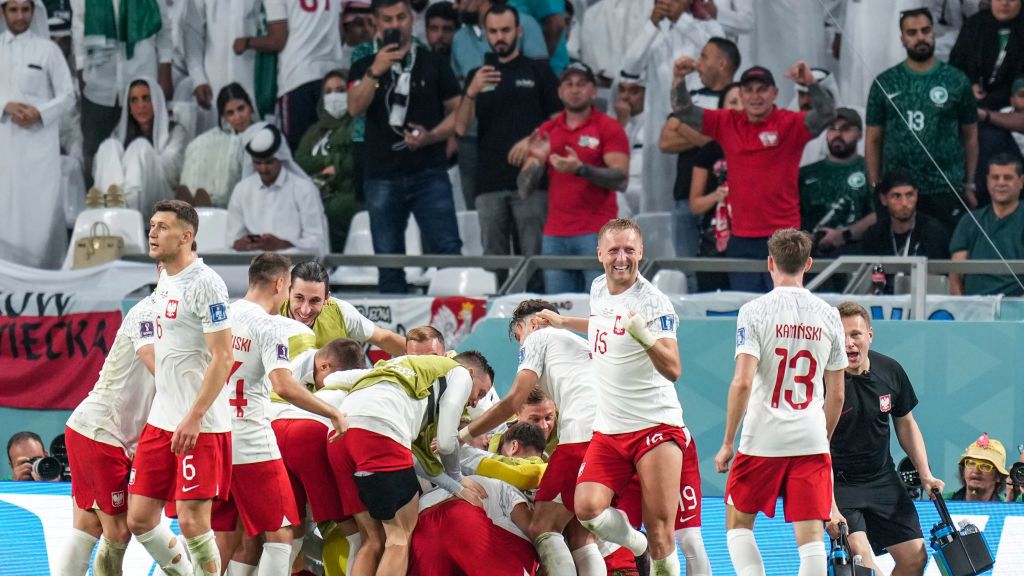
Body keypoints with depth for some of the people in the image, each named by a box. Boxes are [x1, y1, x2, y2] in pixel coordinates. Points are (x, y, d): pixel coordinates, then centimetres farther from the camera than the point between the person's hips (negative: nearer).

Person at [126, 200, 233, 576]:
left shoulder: (205, 284, -13)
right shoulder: (164, 281, 14)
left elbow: (222, 358, -17)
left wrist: (193, 418, -21)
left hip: (200, 426, -9)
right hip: (161, 420, 9)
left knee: (192, 521, -8)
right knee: (139, 518, 6)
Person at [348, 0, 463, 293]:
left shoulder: (434, 64, 10)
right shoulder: (364, 67, 12)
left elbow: (457, 112, 8)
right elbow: (355, 108, -4)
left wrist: (431, 136, -10)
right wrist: (375, 72, -18)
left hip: (429, 173, -1)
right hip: (382, 176, 1)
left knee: (448, 250, -12)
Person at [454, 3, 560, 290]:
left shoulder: (538, 72, 9)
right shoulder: (477, 76, 16)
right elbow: (461, 128, 7)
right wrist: (471, 93, -10)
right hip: (489, 183, 3)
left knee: (532, 258, -8)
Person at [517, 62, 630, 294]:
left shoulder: (609, 128, 1)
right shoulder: (546, 131, 14)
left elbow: (621, 179, -10)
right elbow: (524, 189, 13)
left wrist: (581, 169, -23)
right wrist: (537, 160, -7)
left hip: (596, 234, -4)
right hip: (555, 236, 4)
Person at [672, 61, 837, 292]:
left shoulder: (790, 124, -3)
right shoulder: (727, 123, 8)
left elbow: (826, 114, -16)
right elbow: (683, 111, 9)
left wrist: (811, 83, -33)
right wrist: (679, 80, -7)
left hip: (781, 238, -4)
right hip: (741, 238, 4)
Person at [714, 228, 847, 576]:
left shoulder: (754, 312, -6)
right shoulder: (828, 316, 6)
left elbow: (742, 382, -14)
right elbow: (836, 394, 11)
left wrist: (728, 443, -6)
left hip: (762, 440, -3)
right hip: (811, 441, 3)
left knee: (738, 524, 14)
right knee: (810, 536, 1)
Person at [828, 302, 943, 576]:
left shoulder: (891, 371, -4)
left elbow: (905, 424, 13)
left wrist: (925, 474, 3)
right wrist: (830, 507, -32)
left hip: (882, 480, 6)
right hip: (838, 482, -6)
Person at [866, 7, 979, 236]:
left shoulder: (956, 81, 4)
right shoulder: (885, 83, 6)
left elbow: (970, 137, 9)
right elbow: (873, 140, 9)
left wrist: (969, 186, 5)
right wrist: (875, 188, 4)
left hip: (945, 191, -1)